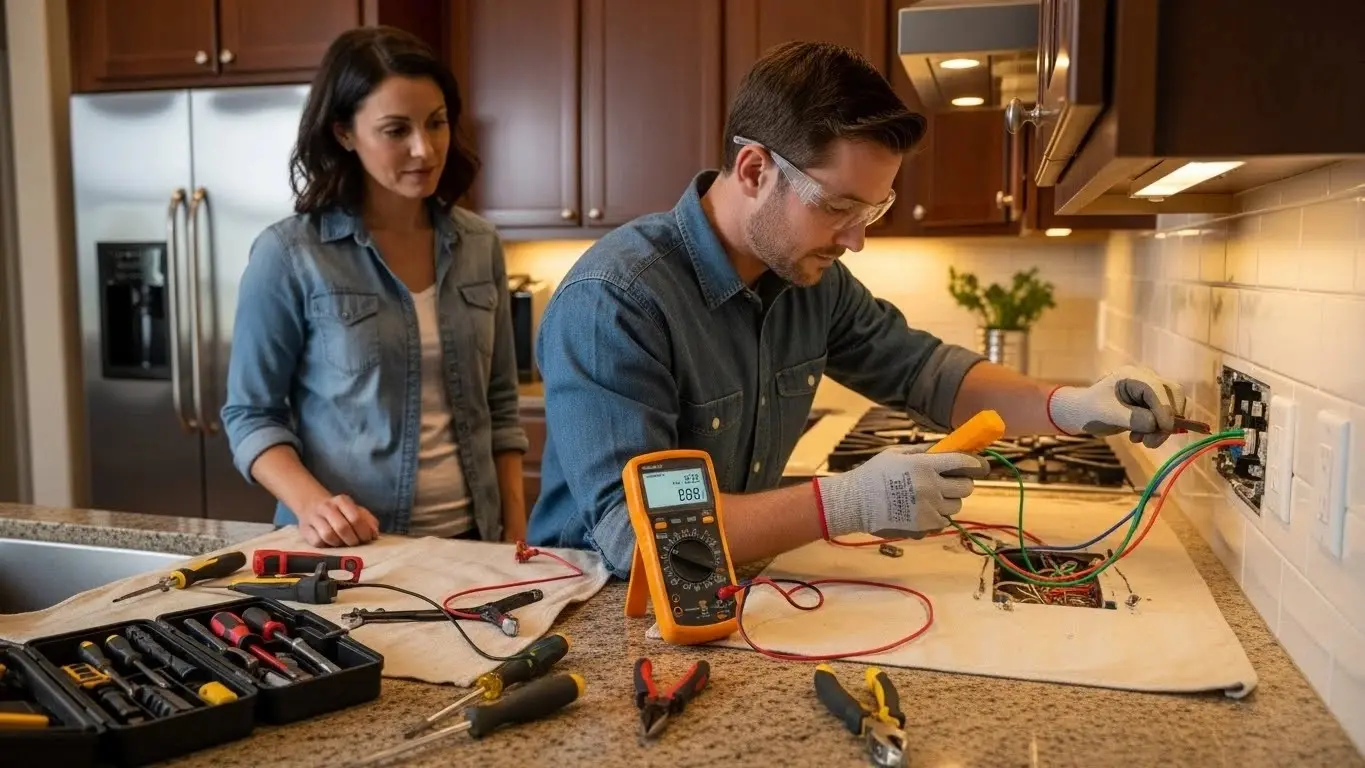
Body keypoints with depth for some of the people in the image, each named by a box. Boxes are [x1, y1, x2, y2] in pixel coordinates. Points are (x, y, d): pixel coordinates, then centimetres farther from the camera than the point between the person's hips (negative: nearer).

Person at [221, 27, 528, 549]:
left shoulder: (479, 246, 0)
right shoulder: (288, 255, -10)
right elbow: (251, 414, -5)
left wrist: (516, 530, 1)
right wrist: (310, 502, -21)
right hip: (347, 549, -3)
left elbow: (499, 406, 6)